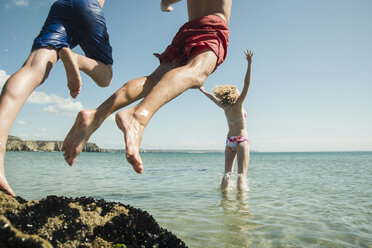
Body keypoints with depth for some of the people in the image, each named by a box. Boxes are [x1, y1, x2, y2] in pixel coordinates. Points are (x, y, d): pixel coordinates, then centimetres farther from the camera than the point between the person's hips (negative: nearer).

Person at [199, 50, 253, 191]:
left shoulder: (225, 107, 6)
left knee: (227, 173, 4)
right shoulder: (238, 105, -7)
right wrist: (249, 64, -11)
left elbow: (213, 97, 22)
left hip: (229, 141, 6)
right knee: (242, 174, -10)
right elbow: (247, 84, -11)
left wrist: (202, 90, 38)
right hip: (241, 140, -6)